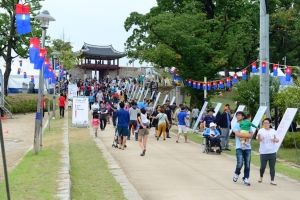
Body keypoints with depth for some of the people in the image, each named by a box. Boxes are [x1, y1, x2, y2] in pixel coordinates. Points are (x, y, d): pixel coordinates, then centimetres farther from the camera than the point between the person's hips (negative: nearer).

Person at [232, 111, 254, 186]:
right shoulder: (235, 125, 3)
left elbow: (251, 134, 3)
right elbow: (237, 134, -13)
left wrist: (243, 136, -12)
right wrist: (247, 136, -9)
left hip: (247, 147, 3)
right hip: (239, 147, -3)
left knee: (247, 165, 3)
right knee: (240, 163, -13)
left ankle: (245, 178, 14)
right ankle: (236, 173, 16)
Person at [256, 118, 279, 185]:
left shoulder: (273, 131, 5)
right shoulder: (261, 130, -1)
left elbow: (278, 140, 10)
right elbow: (259, 140, -11)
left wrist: (275, 140, -13)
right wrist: (259, 136, -33)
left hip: (272, 152, 2)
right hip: (263, 152, -2)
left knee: (272, 166, 1)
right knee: (263, 166, 5)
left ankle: (272, 180, 6)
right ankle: (261, 177, 30)